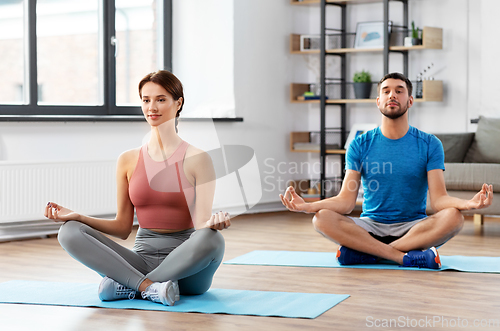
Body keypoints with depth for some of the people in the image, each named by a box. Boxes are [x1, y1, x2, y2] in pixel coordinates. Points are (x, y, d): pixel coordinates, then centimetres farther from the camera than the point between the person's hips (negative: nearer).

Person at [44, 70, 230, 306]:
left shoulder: (197, 159, -1)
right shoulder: (128, 160, 9)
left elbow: (201, 224, -8)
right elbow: (123, 227, 11)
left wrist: (213, 222, -32)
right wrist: (77, 216, -3)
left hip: (184, 264, -3)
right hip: (143, 259, 3)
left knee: (212, 239, -37)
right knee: (69, 232, -17)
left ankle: (126, 287, -24)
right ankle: (149, 287, -29)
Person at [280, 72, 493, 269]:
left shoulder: (429, 144, 1)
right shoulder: (360, 145, 3)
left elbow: (438, 199, -9)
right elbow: (346, 200, -5)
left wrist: (468, 203, -32)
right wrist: (308, 206, -24)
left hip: (414, 228, 0)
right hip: (371, 226, 0)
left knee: (453, 217, -32)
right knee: (322, 218, -27)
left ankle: (366, 252, -27)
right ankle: (404, 256, -30)